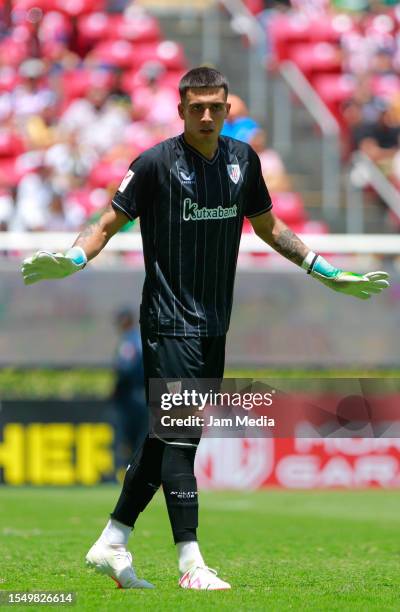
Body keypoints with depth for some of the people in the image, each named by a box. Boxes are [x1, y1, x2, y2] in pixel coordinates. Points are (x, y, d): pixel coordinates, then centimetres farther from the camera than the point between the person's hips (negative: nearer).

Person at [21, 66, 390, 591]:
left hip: (213, 324, 6)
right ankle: (191, 565, -11)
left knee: (169, 438, 8)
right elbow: (110, 223, -6)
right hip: (168, 321, -6)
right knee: (179, 436, -10)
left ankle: (111, 545, 17)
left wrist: (327, 272, 22)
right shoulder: (156, 163, -8)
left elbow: (268, 227, 22)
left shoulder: (242, 160, 9)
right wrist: (72, 259, -25)